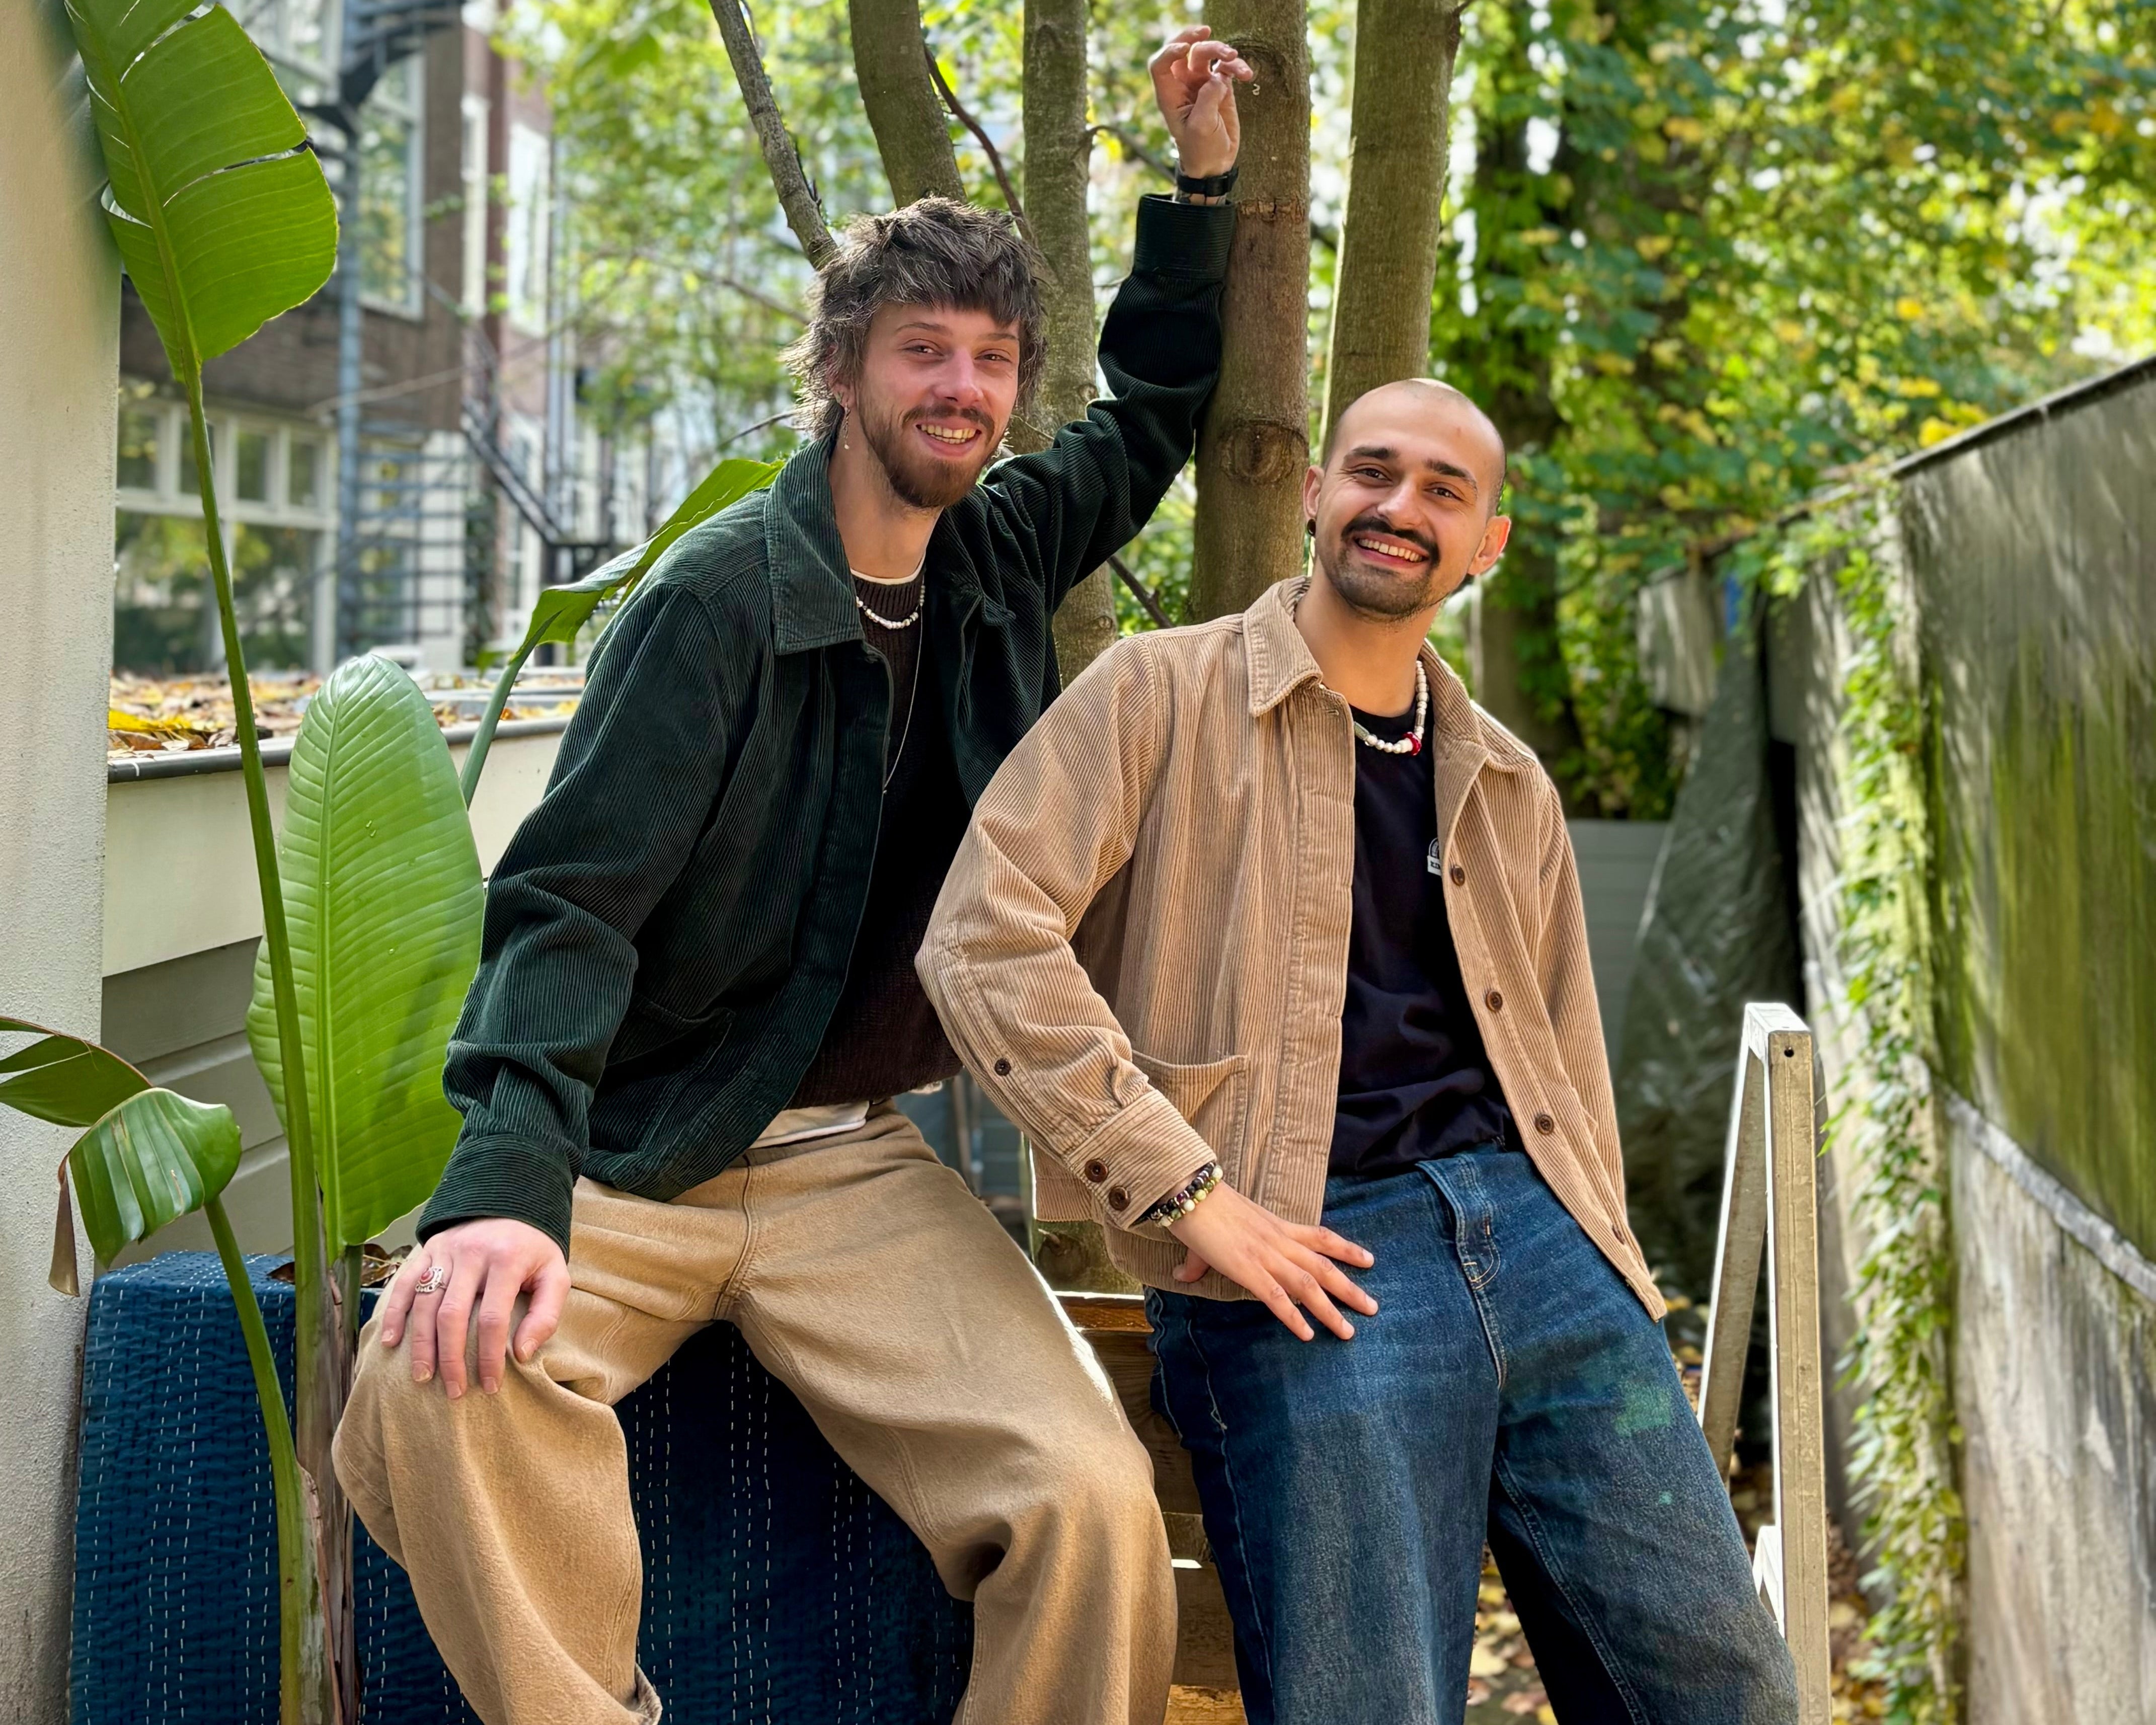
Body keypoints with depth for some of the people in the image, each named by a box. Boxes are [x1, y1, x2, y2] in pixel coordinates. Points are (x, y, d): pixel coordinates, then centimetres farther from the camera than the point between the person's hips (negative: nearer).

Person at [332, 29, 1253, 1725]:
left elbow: (1156, 416, 29)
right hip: (637, 1146, -3)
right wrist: (506, 1188, -30)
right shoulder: (723, 596, -8)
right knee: (437, 1378, -35)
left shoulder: (1001, 558, 9)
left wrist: (1204, 181, 17)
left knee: (1094, 1504, -22)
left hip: (861, 1166, 4)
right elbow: (571, 903, -16)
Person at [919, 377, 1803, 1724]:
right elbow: (987, 938, -9)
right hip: (1309, 1258, -5)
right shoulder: (1161, 694, 2)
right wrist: (1186, 1192, -14)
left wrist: (1604, 1282, 14)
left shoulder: (1508, 787, 21)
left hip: (1532, 1229, 6)